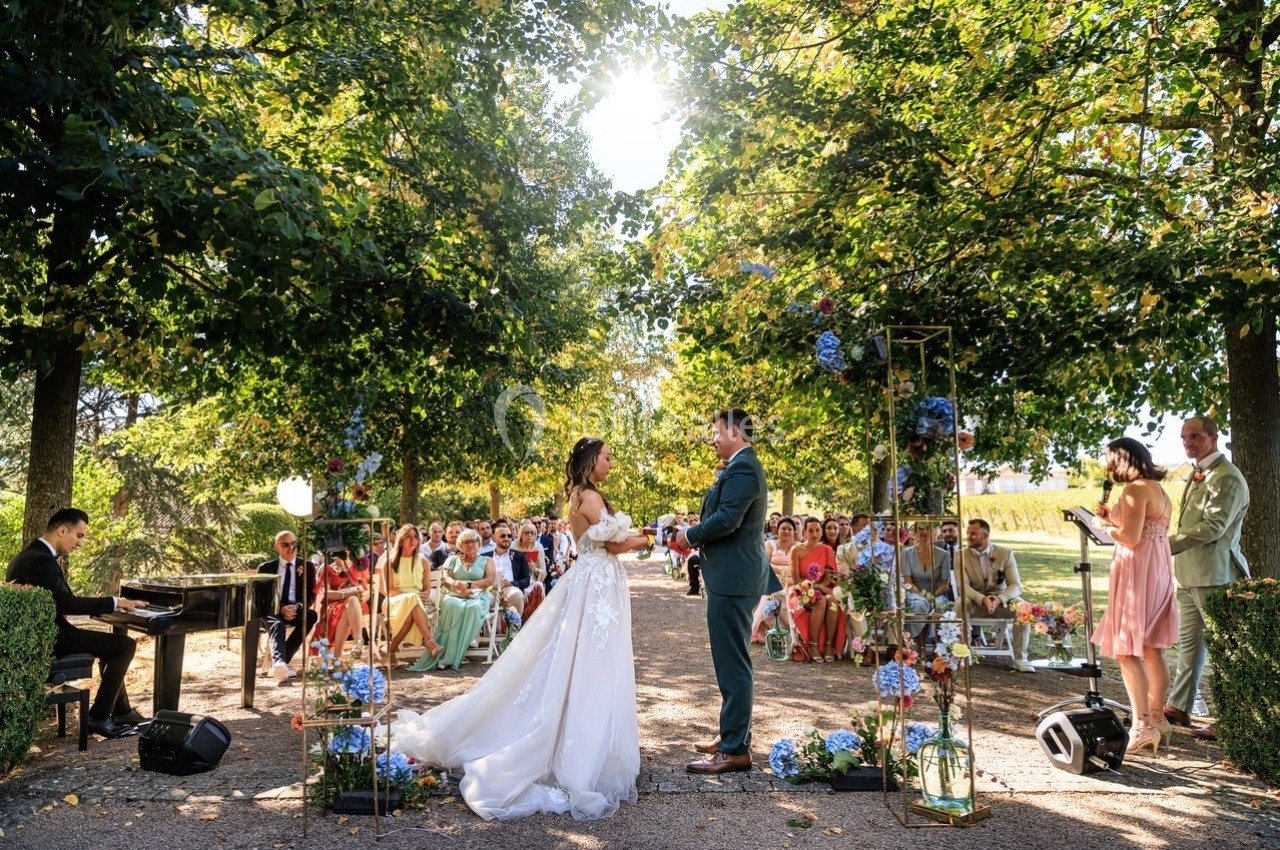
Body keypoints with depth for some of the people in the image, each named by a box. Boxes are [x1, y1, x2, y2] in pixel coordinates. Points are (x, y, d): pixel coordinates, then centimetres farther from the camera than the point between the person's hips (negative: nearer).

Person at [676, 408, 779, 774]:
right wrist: (697, 537, 9)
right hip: (736, 576, 11)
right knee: (733, 661, 18)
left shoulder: (741, 469, -16)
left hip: (732, 579, -11)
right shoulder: (744, 467, 18)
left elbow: (726, 519, -25)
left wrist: (691, 536, -10)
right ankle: (734, 735, 30)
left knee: (732, 663, -5)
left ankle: (735, 750, 3)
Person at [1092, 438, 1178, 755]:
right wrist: (1113, 518, 15)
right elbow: (1145, 530, 15)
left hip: (1138, 571, -10)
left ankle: (1143, 725, -7)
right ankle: (1157, 718, 22)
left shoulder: (1135, 490, -15)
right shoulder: (1158, 489, 14)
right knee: (1152, 648, 14)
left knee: (1126, 649, -6)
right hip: (1159, 570, 10)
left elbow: (1131, 538, -20)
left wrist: (1107, 526, -3)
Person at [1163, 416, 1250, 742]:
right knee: (1189, 641, 16)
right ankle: (1178, 708, 27)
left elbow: (1212, 527, -22)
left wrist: (1167, 545, -22)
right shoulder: (1198, 474, 16)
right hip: (1189, 573, 10)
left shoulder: (1226, 478, -14)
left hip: (1214, 574, -10)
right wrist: (1171, 546, 12)